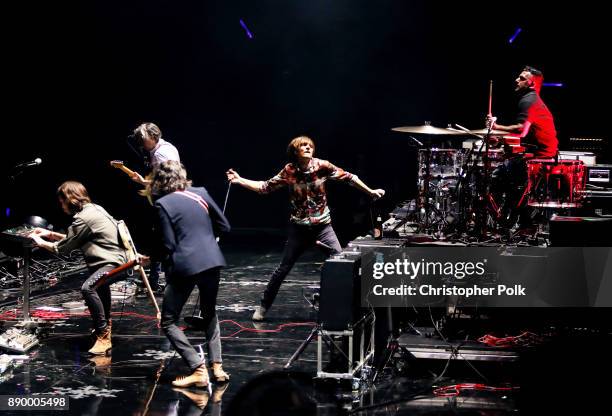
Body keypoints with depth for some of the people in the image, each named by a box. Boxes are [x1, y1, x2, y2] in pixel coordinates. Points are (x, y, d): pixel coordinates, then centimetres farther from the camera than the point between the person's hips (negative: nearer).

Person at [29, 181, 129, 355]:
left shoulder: (83, 218, -16)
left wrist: (40, 242, 7)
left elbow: (63, 248, -8)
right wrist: (51, 234, 21)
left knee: (88, 288, -30)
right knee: (99, 282, 38)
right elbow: (73, 240, 23)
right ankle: (105, 323, 55)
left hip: (115, 264, -11)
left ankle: (103, 337, -28)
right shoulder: (93, 208, 13)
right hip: (120, 259, 11)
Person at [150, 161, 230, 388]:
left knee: (168, 322, 5)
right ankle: (217, 366, 15)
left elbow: (168, 244, -7)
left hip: (185, 266, -5)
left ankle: (199, 370, -6)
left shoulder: (163, 203, -4)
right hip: (213, 261, 5)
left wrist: (168, 271, 10)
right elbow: (224, 226, 13)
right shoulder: (200, 193, 9)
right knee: (209, 313, 27)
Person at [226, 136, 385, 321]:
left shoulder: (322, 166, -9)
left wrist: (370, 191, -2)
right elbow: (265, 187, -1)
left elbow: (348, 177, -1)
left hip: (323, 226, 0)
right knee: (283, 269, 3)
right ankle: (263, 306, 16)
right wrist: (239, 181, -9)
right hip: (299, 227, 0)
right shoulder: (289, 171, -7)